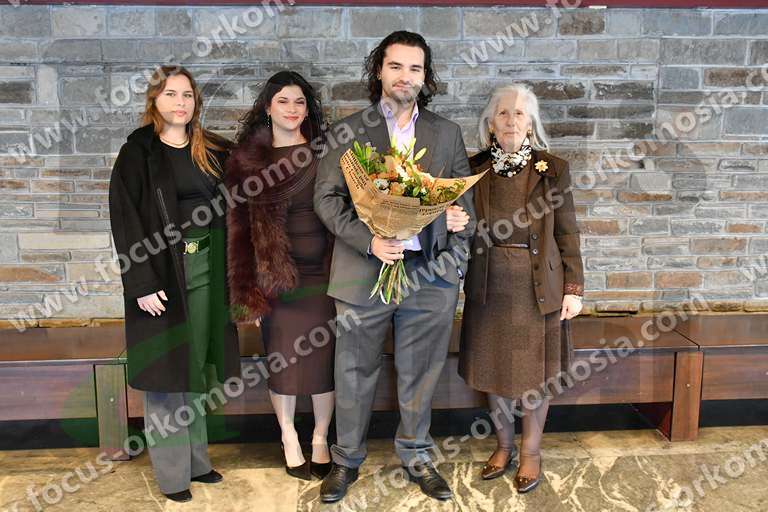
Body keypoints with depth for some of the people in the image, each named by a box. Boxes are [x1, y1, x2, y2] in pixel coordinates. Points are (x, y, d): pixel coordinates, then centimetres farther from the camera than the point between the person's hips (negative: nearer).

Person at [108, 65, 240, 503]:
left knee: (195, 368, 13)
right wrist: (142, 283, -15)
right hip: (161, 273, -4)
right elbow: (125, 220, -9)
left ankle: (196, 460, 26)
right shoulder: (138, 153, -4)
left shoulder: (213, 150, 10)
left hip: (206, 270, 5)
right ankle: (172, 473, 15)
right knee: (165, 370, 2)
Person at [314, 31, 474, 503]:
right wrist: (367, 240, -15)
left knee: (420, 375, 13)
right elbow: (327, 197, -2)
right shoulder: (348, 131, 4)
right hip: (364, 271, -1)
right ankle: (347, 459, 29)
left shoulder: (447, 133, 11)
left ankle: (416, 455, 33)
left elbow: (464, 195, 14)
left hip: (430, 271, 2)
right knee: (356, 374, 10)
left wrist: (461, 222, -7)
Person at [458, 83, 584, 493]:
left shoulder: (552, 168, -3)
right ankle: (503, 446, 33)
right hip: (489, 285, 2)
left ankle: (531, 452, 28)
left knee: (536, 372, 8)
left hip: (539, 286, -2)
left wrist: (574, 288, -4)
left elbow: (567, 232, -2)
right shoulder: (474, 168, 2)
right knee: (494, 369, 12)